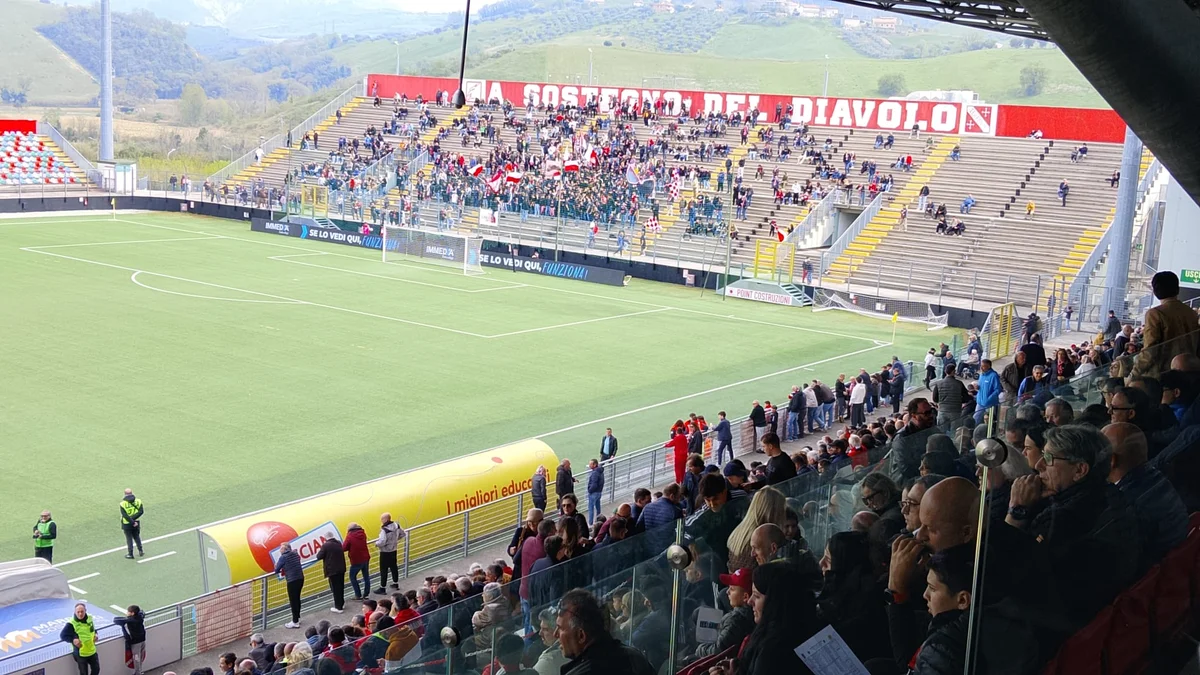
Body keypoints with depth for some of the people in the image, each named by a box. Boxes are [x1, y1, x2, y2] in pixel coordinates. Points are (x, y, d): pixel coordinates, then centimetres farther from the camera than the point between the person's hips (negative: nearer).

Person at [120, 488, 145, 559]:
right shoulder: (138, 501, -5)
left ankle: (130, 554, 13)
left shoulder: (123, 503, -15)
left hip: (126, 524, -3)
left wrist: (132, 522, -16)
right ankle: (140, 551, 20)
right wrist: (133, 518, -14)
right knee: (136, 536, 21)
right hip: (136, 522, 3)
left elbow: (125, 515, -19)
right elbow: (141, 511, -12)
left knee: (129, 538, 8)